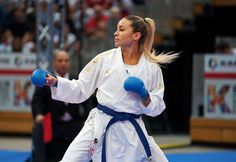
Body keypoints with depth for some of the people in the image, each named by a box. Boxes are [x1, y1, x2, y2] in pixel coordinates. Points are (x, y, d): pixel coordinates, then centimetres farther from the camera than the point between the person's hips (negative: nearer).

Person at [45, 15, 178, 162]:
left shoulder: (151, 68, -1)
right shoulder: (104, 59, 1)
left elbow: (157, 107, 6)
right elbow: (80, 89, 6)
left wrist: (145, 96, -14)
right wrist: (55, 82, -7)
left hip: (131, 132, 0)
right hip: (100, 126, 0)